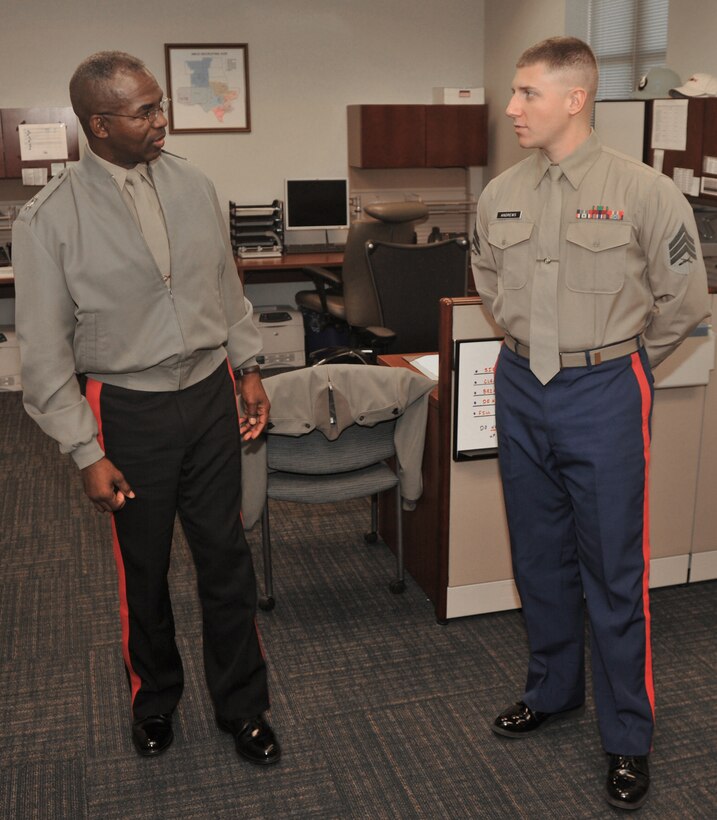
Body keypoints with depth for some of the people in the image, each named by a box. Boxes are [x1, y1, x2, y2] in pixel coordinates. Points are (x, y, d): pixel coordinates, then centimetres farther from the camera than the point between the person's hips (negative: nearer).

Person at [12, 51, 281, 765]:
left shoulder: (193, 187, 2)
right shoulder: (48, 220, -12)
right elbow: (44, 351, -10)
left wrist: (248, 369, 11)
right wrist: (86, 453, -11)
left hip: (210, 393, 3)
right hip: (129, 410, -3)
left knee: (226, 558, 11)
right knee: (143, 571, 14)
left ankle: (241, 705, 31)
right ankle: (155, 696, 41)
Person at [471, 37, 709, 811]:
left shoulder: (643, 192, -12)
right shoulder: (500, 194, 2)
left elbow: (683, 300, -4)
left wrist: (618, 362, 5)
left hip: (602, 393, -4)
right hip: (520, 388, 5)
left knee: (613, 570, 3)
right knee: (539, 557, 17)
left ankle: (627, 737, 20)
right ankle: (551, 689, 38)